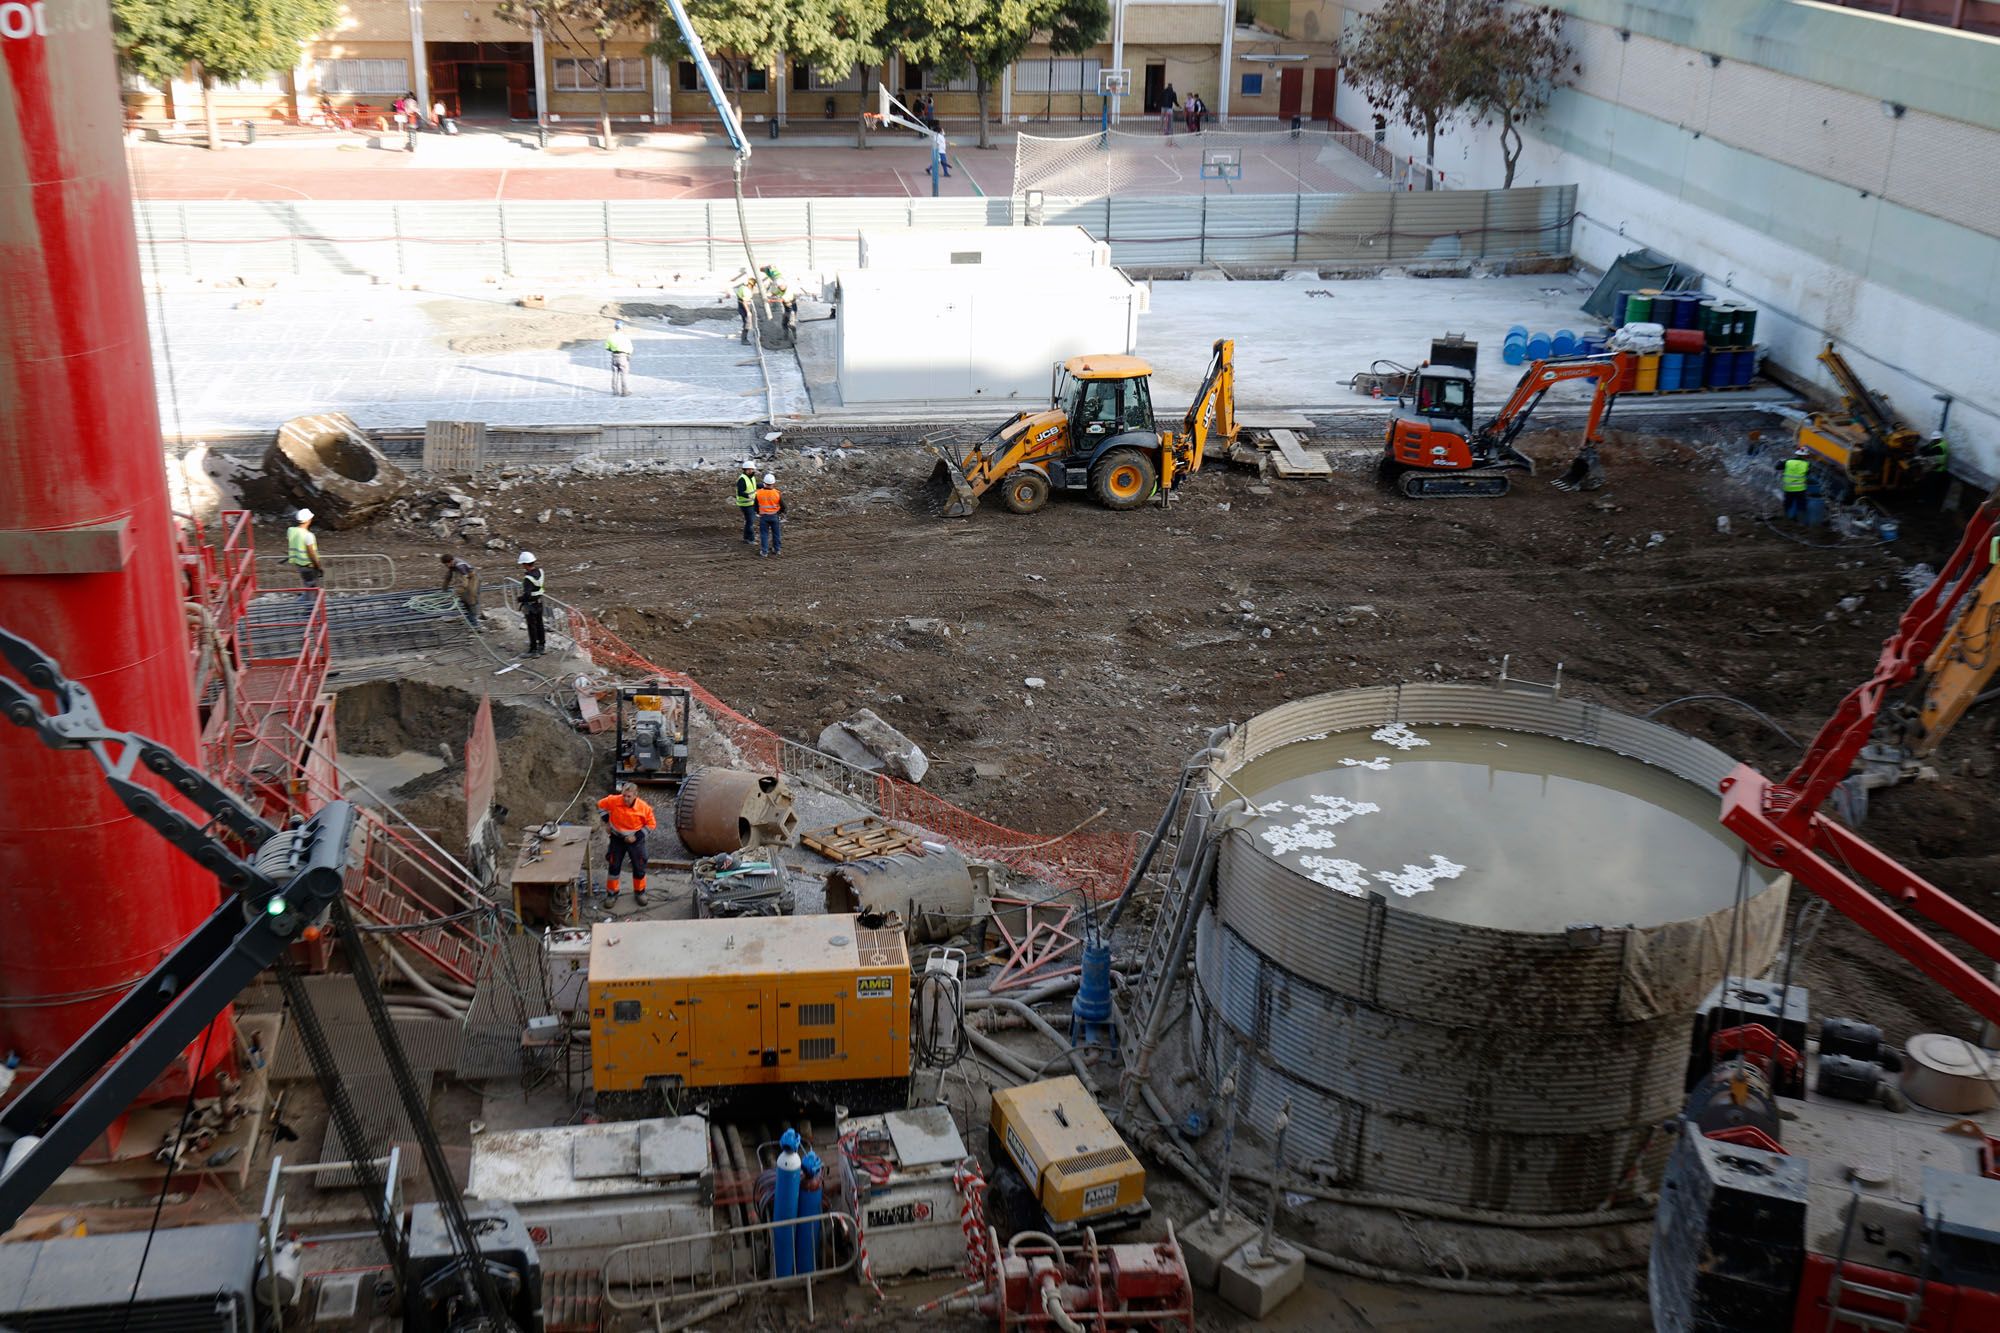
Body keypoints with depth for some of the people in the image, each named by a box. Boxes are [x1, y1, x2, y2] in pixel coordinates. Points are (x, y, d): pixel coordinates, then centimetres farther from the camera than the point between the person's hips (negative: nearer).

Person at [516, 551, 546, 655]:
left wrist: (520, 599, -13)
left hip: (530, 605, -8)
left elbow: (527, 595, -30)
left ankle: (534, 650, 8)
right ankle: (542, 646, 31)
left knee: (532, 627, 2)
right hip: (539, 602, 8)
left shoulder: (528, 578, -27)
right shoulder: (540, 571, -2)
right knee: (539, 624, 19)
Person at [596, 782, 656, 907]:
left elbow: (651, 824, -10)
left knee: (639, 867, 8)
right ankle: (612, 893, 24)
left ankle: (639, 892, 29)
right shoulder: (614, 801, -22)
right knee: (613, 866, 7)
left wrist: (637, 836, -16)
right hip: (617, 838, 1)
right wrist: (606, 821, -5)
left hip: (635, 840, -1)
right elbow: (601, 805, -1)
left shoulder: (644, 808, -24)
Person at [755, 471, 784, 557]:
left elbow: (756, 506, 1)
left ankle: (764, 551, 8)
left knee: (764, 534, 8)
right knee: (776, 533, 16)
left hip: (763, 517, 0)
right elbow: (783, 506, -4)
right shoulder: (777, 494, -14)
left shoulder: (759, 493, -12)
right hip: (774, 516, 0)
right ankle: (776, 549, 26)